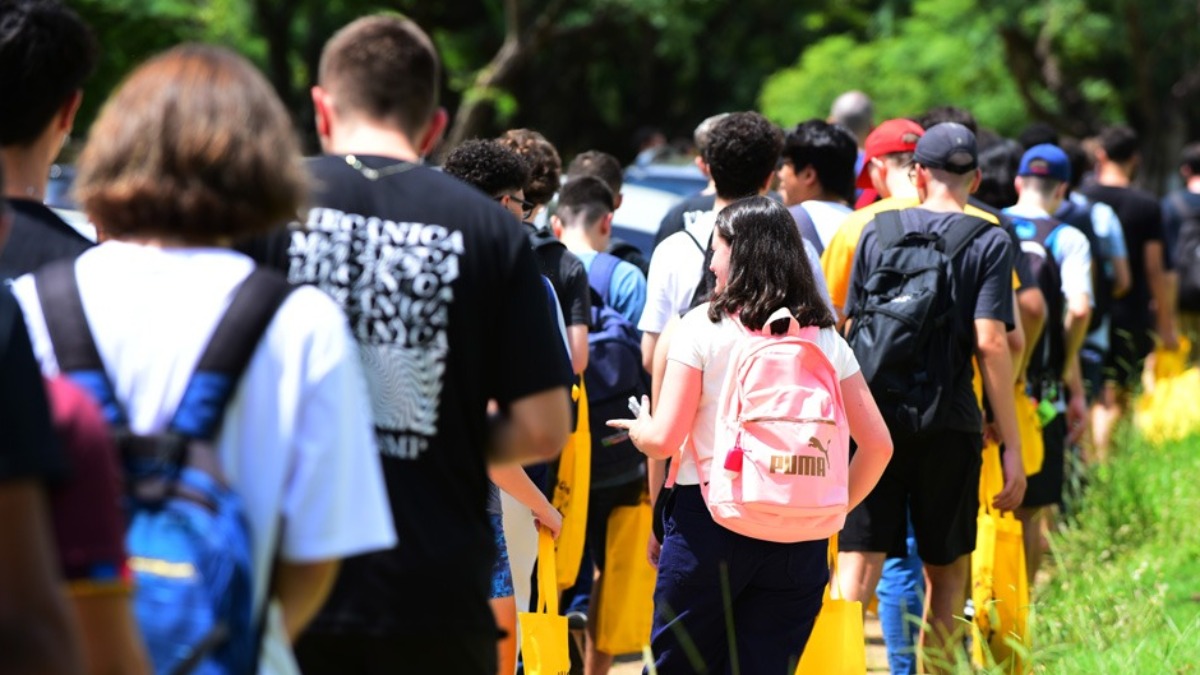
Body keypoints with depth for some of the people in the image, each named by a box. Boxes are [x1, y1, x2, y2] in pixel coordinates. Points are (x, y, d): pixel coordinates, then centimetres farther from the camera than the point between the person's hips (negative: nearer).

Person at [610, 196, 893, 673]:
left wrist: (637, 427, 15)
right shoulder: (825, 338, 7)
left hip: (709, 524, -3)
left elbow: (664, 439, -7)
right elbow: (877, 444, 4)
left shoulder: (702, 328, -3)